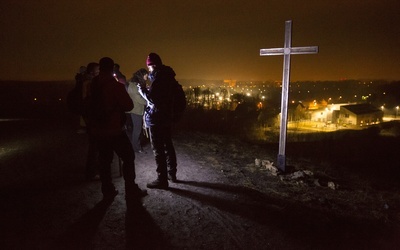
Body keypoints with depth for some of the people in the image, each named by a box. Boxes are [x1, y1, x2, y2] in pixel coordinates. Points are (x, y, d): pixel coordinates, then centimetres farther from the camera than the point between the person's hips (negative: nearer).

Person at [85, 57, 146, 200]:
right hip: (113, 131, -6)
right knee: (128, 158, 4)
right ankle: (131, 191, 6)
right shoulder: (115, 85, -14)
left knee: (104, 159, 15)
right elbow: (129, 106, -12)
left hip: (97, 131, 6)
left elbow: (88, 106, 12)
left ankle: (108, 191, 21)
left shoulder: (92, 86, 4)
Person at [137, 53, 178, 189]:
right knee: (168, 145, 17)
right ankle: (171, 173, 27)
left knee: (158, 149, -4)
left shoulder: (158, 77, -16)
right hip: (167, 116, 10)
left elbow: (152, 98, -20)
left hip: (157, 118, -10)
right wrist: (148, 89, 17)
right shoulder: (168, 76, 12)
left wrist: (142, 89, -5)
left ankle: (162, 179, 1)